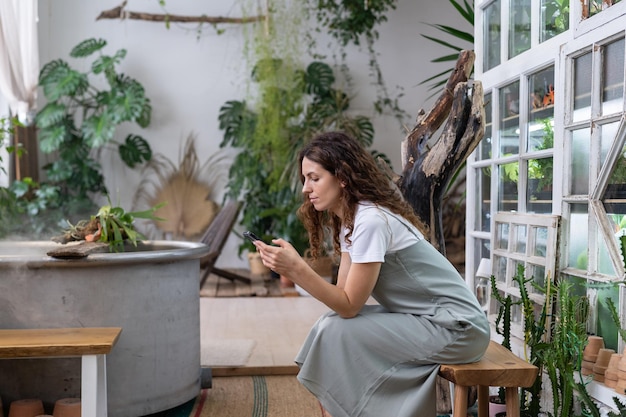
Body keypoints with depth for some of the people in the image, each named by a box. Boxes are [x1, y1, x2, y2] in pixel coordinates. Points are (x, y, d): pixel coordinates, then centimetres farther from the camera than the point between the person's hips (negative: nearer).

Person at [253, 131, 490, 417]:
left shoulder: (371, 220, -23)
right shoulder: (348, 219, 6)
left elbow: (349, 305, -21)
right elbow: (344, 295, -1)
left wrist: (297, 268, -28)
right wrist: (289, 269, -11)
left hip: (457, 327, -9)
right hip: (421, 318, 9)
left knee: (336, 332, -16)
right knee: (333, 324, -3)